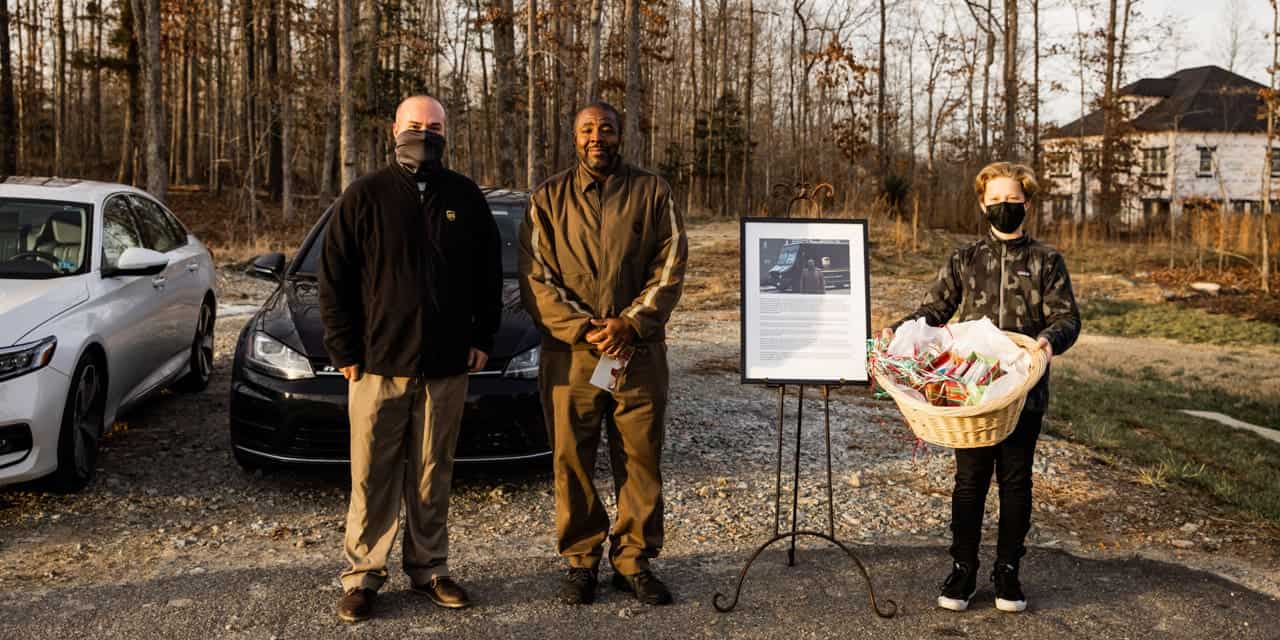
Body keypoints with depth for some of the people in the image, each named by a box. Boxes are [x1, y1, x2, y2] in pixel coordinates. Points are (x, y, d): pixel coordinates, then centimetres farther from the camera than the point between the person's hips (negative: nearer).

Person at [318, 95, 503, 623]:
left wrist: (482, 338, 6)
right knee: (373, 476, 3)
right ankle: (362, 575, 14)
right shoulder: (364, 197, 1)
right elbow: (334, 280, 1)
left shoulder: (466, 198, 8)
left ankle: (429, 569, 22)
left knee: (433, 475, 10)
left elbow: (489, 275, 13)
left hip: (447, 365, 2)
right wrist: (344, 351, -4)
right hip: (378, 362, -2)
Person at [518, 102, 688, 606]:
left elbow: (670, 267, 1)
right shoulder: (548, 199, 8)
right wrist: (583, 329, -11)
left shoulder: (652, 192, 7)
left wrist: (629, 323, -11)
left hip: (639, 351, 0)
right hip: (568, 353, 0)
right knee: (571, 460, 4)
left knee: (640, 459, 4)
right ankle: (580, 561, 18)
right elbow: (535, 278, 1)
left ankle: (634, 560, 18)